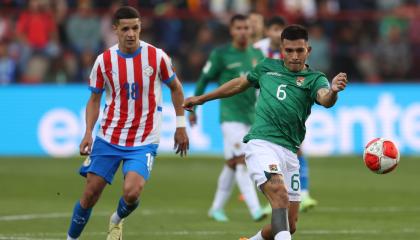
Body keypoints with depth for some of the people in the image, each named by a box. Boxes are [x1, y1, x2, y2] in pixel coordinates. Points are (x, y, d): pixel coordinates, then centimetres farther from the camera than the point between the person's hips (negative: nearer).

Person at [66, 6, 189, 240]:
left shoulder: (157, 56, -6)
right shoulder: (104, 60, -3)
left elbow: (176, 88, 9)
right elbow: (95, 99, 8)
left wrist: (181, 126, 7)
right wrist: (88, 133, -5)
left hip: (144, 142, -2)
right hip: (108, 139, 2)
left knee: (131, 192, -21)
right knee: (91, 193, 0)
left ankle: (117, 220, 13)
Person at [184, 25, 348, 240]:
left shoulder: (314, 79, 6)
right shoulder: (267, 67, 12)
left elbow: (325, 100, -17)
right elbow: (241, 83, 30)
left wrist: (333, 91, -42)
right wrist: (202, 99, 39)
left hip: (289, 151, 2)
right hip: (261, 143, -2)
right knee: (280, 194, -30)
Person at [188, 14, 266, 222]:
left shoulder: (257, 55, 10)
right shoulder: (221, 54, -5)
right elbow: (203, 81, 2)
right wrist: (192, 109, 4)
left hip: (251, 117, 5)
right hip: (231, 116, -5)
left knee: (232, 164, 11)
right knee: (241, 162, -15)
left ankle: (217, 208, 24)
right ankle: (255, 210, -21)